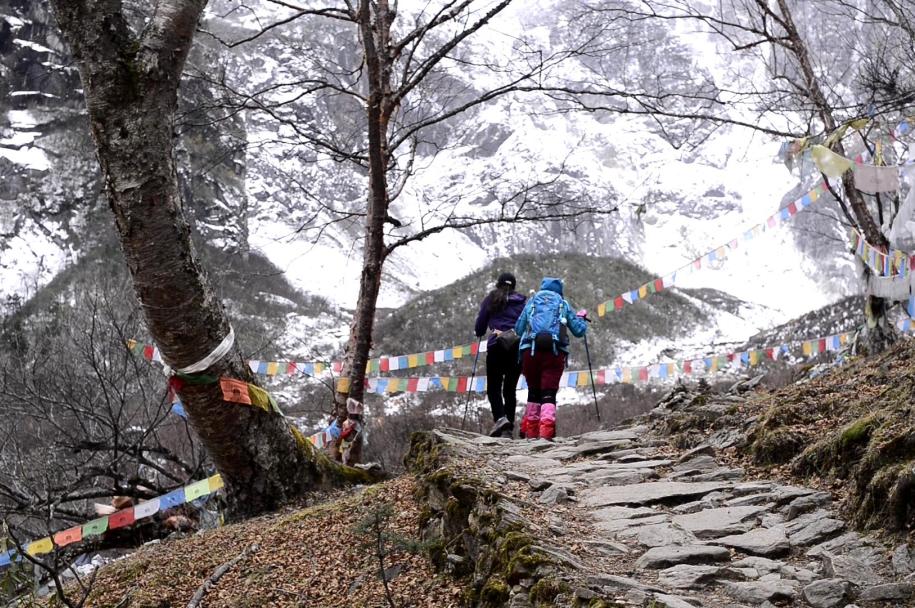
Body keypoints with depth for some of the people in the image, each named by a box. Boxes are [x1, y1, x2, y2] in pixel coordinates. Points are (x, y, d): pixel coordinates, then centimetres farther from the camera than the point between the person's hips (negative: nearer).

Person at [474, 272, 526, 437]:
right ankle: (508, 428, 1)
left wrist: (479, 332, 30)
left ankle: (500, 418, -22)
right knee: (510, 389, 8)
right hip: (519, 345, 2)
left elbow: (479, 328, 10)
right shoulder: (522, 301, 15)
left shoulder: (490, 300, 11)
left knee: (493, 387, 1)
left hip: (497, 345, -2)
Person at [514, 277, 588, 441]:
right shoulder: (563, 304, 20)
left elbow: (518, 329, 17)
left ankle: (531, 432, 14)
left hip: (531, 349, 1)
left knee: (533, 391, 15)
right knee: (549, 393, -4)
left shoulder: (532, 301, 21)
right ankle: (546, 431, -20)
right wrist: (581, 318, 41)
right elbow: (579, 331, 21)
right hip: (555, 352, -1)